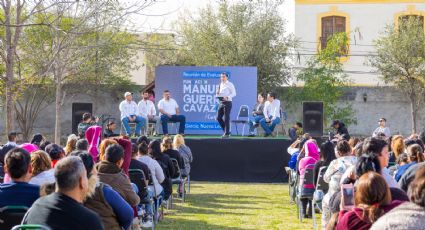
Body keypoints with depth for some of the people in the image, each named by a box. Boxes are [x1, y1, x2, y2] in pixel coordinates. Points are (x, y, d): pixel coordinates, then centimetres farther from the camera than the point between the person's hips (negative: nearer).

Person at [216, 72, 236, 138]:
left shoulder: (230, 84, -5)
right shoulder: (221, 85, 17)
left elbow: (234, 93, -11)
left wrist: (227, 97, -25)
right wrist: (217, 93, 0)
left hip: (227, 102, -7)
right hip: (221, 103, 7)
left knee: (226, 118, -6)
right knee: (219, 117, 3)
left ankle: (227, 133, 2)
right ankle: (226, 131, 16)